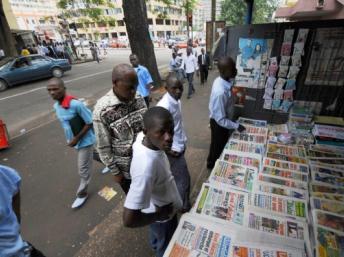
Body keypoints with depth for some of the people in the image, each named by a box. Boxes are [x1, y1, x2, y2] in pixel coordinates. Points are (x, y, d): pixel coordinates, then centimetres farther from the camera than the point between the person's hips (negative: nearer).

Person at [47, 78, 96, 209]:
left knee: (83, 169, 4)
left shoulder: (76, 104, -29)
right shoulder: (56, 106, -2)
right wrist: (70, 138, 8)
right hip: (76, 140, 8)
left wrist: (76, 139, -20)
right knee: (93, 155, 29)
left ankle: (82, 194, 23)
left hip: (85, 141, -8)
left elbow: (90, 122, -23)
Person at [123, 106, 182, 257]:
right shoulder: (147, 167, -47)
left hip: (156, 204, 7)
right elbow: (129, 219, -41)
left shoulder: (142, 137, -23)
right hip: (163, 215, -7)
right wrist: (160, 215, -23)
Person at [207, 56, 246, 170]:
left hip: (223, 119, 9)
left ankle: (214, 162, 55)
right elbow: (220, 119, -30)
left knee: (222, 144, 30)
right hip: (219, 123, -9)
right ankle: (212, 164, 45)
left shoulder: (221, 80, -11)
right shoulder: (220, 92, -39)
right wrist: (236, 126, -21)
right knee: (218, 146, 18)